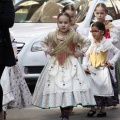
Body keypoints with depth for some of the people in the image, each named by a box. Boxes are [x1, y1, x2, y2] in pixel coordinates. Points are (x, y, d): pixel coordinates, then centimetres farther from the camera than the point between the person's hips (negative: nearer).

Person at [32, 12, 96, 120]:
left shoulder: (74, 36, -5)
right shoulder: (52, 36, 0)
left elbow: (87, 41, 9)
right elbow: (43, 42, 20)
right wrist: (47, 50, 6)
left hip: (70, 64, -2)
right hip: (55, 64, 2)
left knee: (68, 86, -12)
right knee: (56, 86, -4)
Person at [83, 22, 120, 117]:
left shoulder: (106, 43, -7)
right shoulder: (92, 44, 6)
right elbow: (87, 56, 10)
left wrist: (111, 62, -5)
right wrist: (85, 66, -3)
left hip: (102, 70, -4)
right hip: (91, 71, 4)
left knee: (103, 89, -3)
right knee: (91, 90, 3)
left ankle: (103, 109, 7)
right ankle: (92, 108, 14)